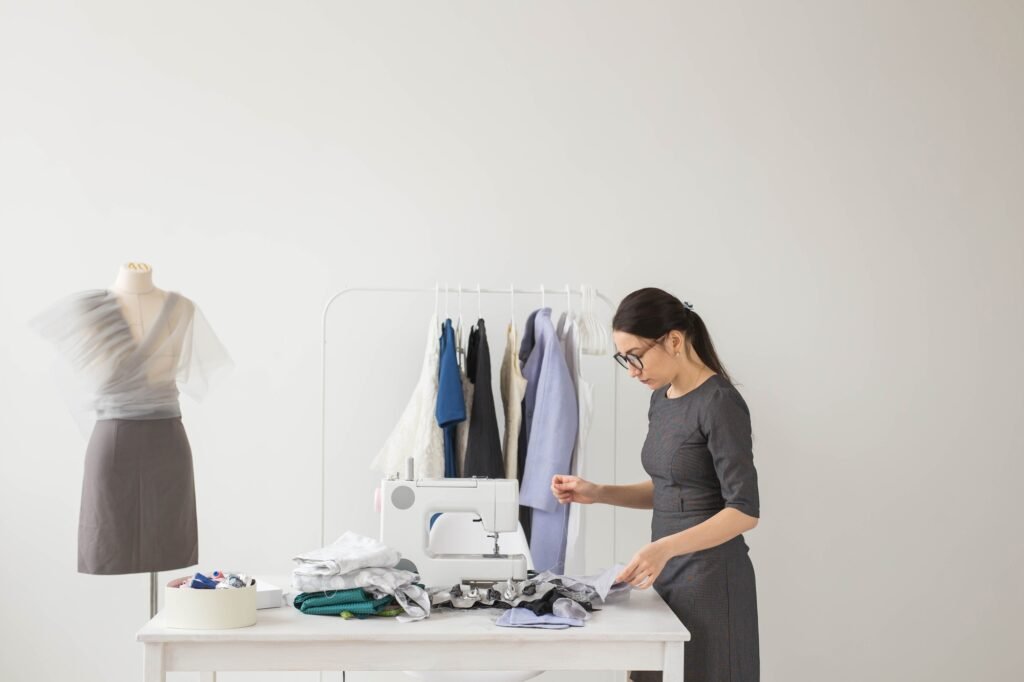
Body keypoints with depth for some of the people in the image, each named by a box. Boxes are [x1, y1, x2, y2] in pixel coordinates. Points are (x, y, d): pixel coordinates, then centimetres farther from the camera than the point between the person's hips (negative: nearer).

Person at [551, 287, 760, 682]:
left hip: (710, 577, -8)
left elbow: (744, 510, -19)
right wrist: (598, 494, 4)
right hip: (667, 572, 8)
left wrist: (664, 547, -30)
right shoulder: (661, 399, 9)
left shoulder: (720, 403, -16)